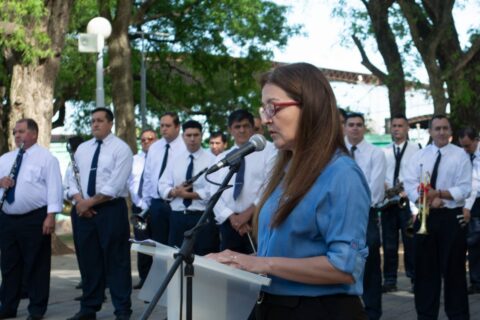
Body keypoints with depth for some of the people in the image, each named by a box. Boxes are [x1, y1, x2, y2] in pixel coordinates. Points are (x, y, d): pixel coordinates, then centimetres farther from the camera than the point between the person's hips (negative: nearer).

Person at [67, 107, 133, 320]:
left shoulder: (121, 148, -6)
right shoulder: (82, 149, 13)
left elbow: (115, 186, -15)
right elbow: (72, 177, 10)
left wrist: (89, 202, -13)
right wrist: (79, 200, -8)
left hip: (112, 210, -6)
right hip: (84, 210, 6)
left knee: (116, 261, -1)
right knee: (88, 260, 10)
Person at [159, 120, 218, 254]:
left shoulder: (211, 160, -2)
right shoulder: (175, 160, 12)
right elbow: (162, 187, 7)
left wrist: (188, 194, -14)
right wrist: (175, 192, -13)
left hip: (203, 217, -4)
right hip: (177, 217, 4)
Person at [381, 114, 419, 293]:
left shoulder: (416, 149, 2)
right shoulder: (384, 152, 13)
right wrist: (381, 184, -8)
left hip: (408, 200, -3)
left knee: (411, 241, -2)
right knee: (389, 243, 5)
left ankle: (415, 278, 7)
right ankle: (389, 280, 11)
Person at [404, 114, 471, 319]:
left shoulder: (460, 156, -2)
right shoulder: (419, 156, 7)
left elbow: (464, 190, -9)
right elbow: (410, 185, -3)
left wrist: (439, 193, -22)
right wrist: (428, 200, -19)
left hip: (451, 217, -3)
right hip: (425, 216, 3)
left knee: (453, 269, 2)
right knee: (425, 268, 7)